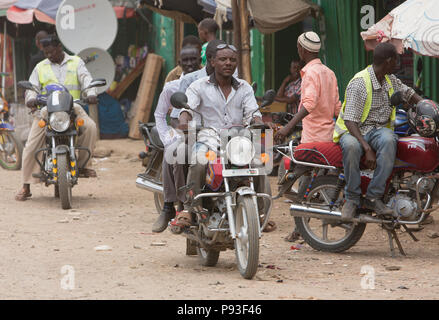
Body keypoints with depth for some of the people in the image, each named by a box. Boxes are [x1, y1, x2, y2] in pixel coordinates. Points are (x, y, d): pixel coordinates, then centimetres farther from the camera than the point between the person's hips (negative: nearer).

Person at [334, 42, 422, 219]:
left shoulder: (391, 80, 10)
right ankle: (352, 198, -24)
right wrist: (367, 148, -33)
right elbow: (351, 121, -22)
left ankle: (373, 197, -30)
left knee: (389, 140, -33)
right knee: (351, 146, -42)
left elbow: (407, 93, 31)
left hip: (380, 129, 5)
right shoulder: (359, 83, -16)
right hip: (354, 130, -5)